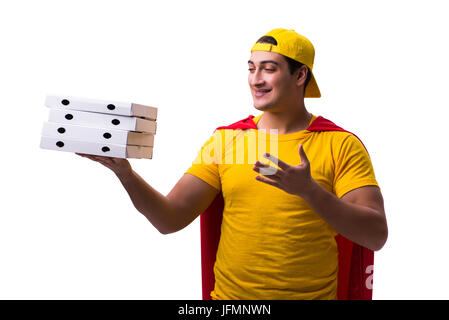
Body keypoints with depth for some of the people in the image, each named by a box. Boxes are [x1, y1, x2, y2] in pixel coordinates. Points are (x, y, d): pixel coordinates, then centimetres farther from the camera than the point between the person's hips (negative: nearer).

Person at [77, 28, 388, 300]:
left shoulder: (341, 145, -7)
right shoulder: (224, 139, -1)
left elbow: (376, 235, -14)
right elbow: (170, 219, -4)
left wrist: (309, 190, -27)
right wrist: (126, 172, -20)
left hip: (312, 293, -1)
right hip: (229, 294, 2)